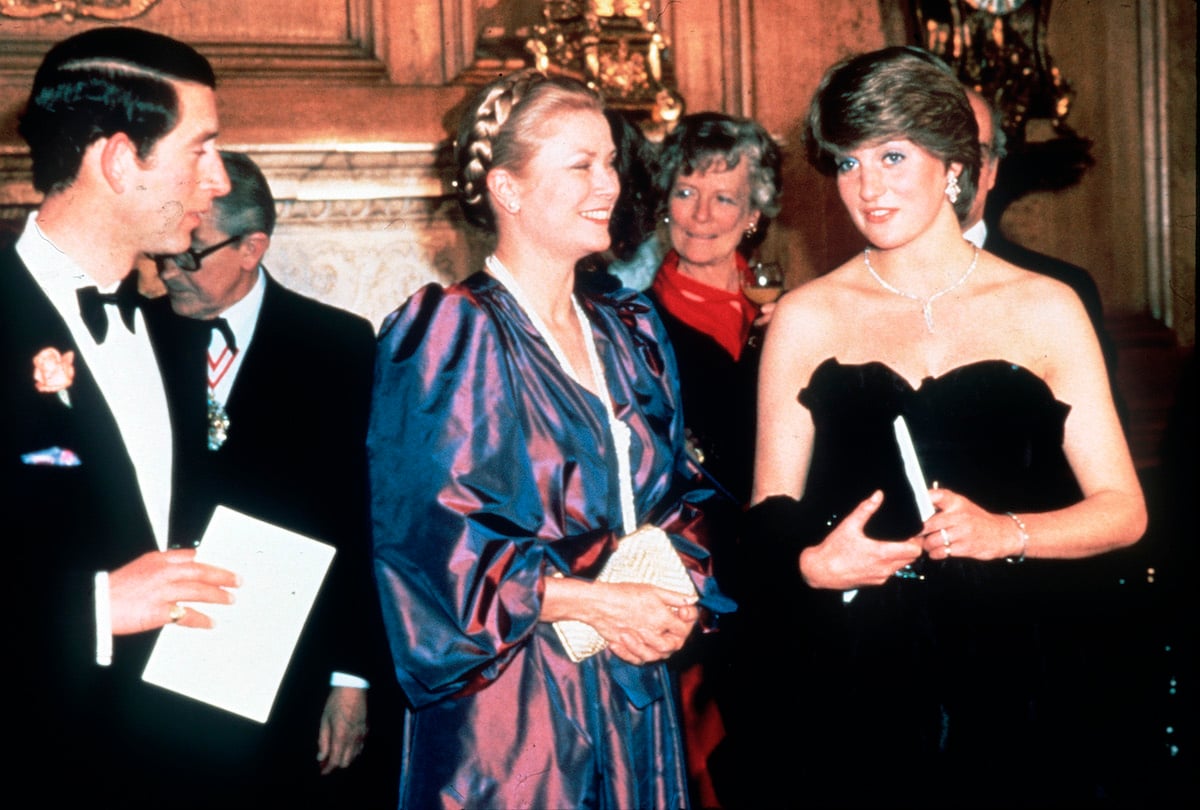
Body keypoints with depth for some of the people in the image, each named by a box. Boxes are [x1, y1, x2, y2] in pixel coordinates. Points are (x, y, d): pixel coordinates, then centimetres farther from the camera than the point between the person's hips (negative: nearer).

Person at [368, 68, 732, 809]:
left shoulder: (632, 333, 11)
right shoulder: (447, 335, -9)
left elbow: (677, 498, 13)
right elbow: (429, 535, -15)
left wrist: (678, 597, -7)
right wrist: (595, 603, -17)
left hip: (632, 699, 6)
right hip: (510, 706, -6)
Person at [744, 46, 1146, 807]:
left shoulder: (1045, 308, 2)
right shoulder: (806, 317, 4)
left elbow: (1123, 510, 1)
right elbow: (772, 512, 7)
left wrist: (1003, 533, -16)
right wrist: (810, 562, -15)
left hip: (1007, 672, 0)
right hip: (850, 678, 0)